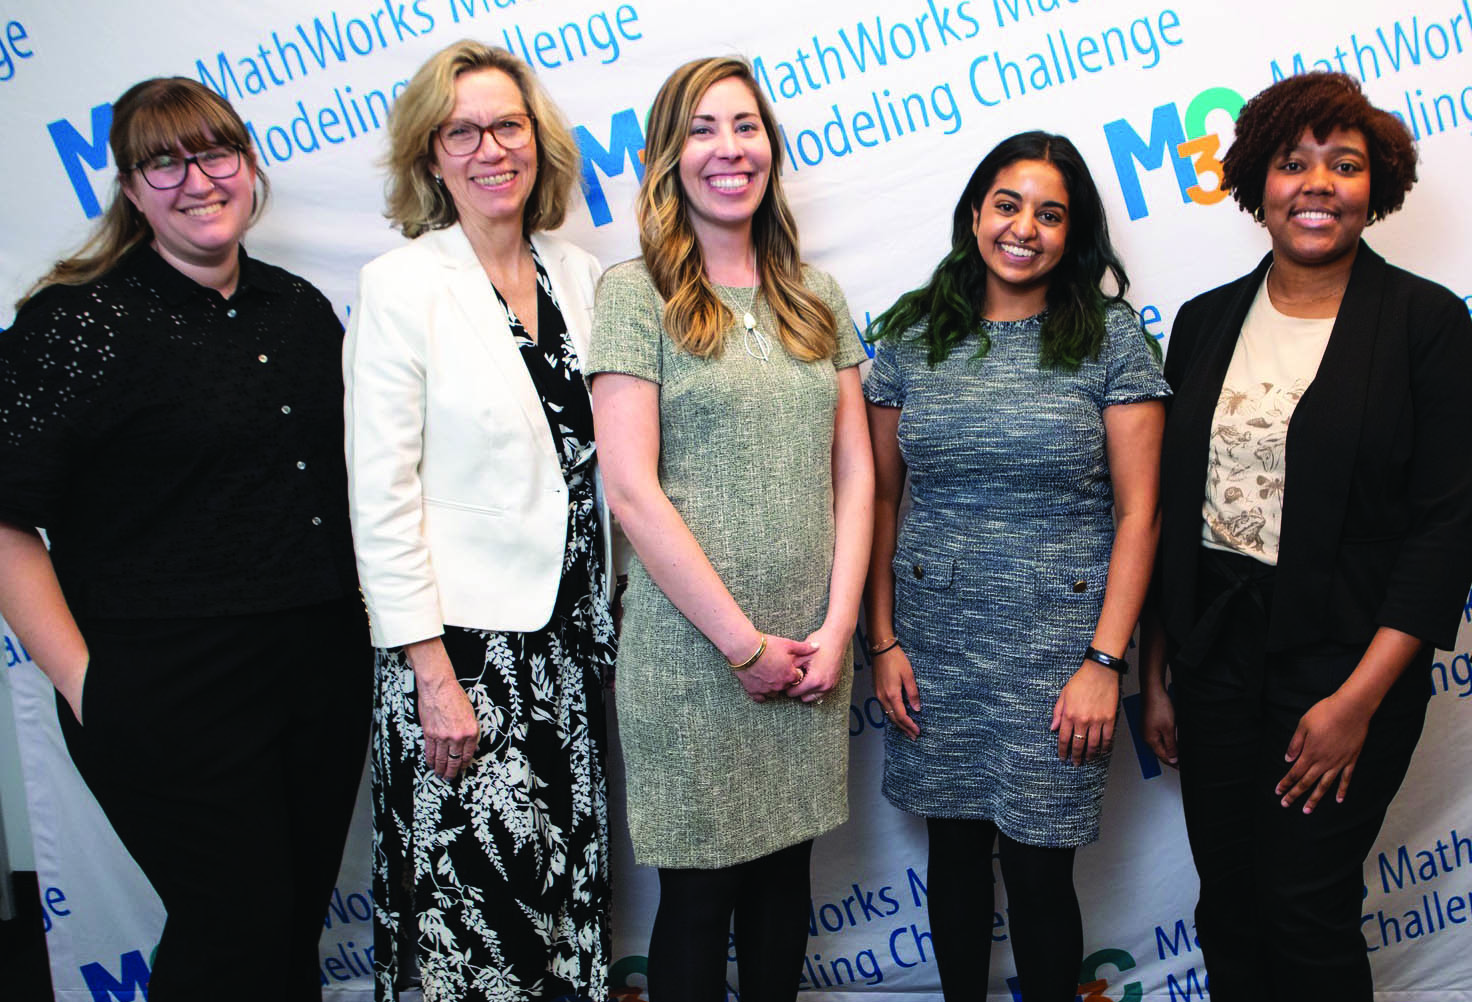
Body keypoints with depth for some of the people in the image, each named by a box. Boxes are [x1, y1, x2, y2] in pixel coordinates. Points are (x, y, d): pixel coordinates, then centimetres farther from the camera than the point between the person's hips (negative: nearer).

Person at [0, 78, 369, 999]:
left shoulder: (300, 308, 9)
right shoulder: (77, 323, -8)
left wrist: (378, 613, 12)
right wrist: (84, 683, -14)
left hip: (326, 671, 6)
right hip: (173, 694, -5)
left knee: (302, 922, 15)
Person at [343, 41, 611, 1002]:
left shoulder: (581, 276, 7)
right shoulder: (401, 286, -8)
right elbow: (382, 498, -11)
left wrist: (615, 619, 8)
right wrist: (433, 675, -14)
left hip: (574, 632, 5)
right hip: (461, 638, -5)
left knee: (572, 881, 15)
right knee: (475, 893, 4)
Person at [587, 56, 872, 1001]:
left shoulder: (816, 296, 11)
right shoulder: (635, 293, -5)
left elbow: (854, 471, 8)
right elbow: (633, 490, -11)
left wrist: (838, 625, -3)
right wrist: (745, 642, -11)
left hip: (811, 650, 4)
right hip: (690, 649, -4)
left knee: (785, 879, 16)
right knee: (699, 894, 8)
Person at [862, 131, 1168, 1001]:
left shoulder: (1113, 338, -2)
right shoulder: (913, 336, 4)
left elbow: (1138, 512, -5)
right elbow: (881, 497, 7)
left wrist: (1105, 661, -11)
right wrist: (883, 640, 2)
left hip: (1057, 645, -2)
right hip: (933, 639, 2)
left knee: (1038, 867, 4)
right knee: (955, 848, 14)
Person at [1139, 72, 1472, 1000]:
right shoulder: (1207, 321, 7)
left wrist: (1359, 698, -15)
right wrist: (1155, 671, 9)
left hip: (1347, 662, -3)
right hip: (1215, 648, 4)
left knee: (1307, 907, 0)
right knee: (1226, 904, 11)